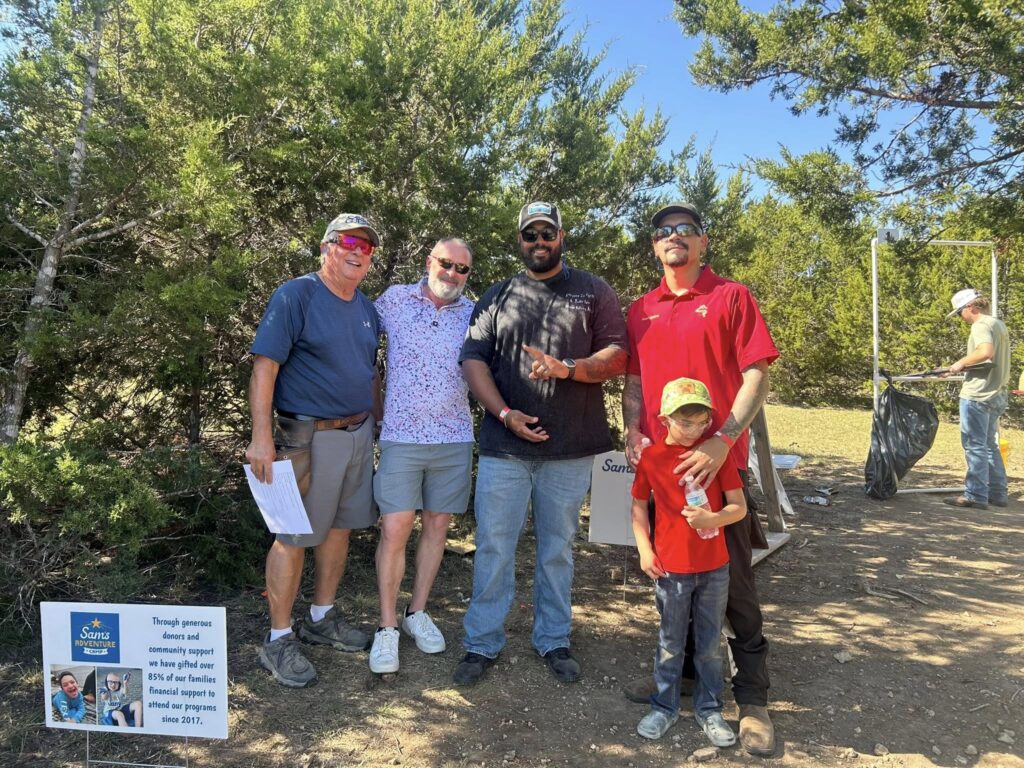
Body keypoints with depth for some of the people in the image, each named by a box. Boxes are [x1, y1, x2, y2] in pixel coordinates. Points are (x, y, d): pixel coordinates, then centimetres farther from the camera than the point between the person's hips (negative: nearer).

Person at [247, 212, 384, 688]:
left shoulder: (366, 307, 12)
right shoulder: (295, 296, -11)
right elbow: (264, 367, -16)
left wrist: (377, 424, 19)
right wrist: (262, 438, -22)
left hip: (359, 433, 7)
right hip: (311, 437, -7)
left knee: (339, 528, 15)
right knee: (295, 536, 1)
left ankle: (322, 619, 31)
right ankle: (278, 641, 14)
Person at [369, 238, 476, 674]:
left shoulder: (473, 315, 6)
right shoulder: (395, 300, 3)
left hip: (454, 437, 2)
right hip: (401, 435, -2)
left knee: (437, 524, 10)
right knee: (395, 529, -4)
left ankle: (418, 613, 27)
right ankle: (387, 628, 10)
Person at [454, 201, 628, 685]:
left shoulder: (593, 292, 8)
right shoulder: (497, 296, 11)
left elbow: (617, 356, -1)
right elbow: (473, 361, 3)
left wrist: (567, 368, -19)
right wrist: (504, 413, -10)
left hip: (569, 448, 0)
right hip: (503, 445, 1)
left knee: (557, 547, 11)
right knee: (493, 546, 4)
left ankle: (553, 641, 27)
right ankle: (482, 644, 18)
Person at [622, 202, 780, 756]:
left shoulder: (731, 297, -2)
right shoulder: (640, 311, 12)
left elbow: (756, 376, -9)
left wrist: (722, 442, -20)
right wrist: (632, 431, -2)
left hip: (719, 464, -4)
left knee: (732, 582, 3)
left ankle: (752, 697, 18)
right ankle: (681, 669, 34)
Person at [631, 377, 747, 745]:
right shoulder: (651, 456, -6)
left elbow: (739, 507, -5)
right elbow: (639, 507, 4)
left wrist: (713, 518, -25)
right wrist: (644, 550, -6)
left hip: (715, 567, 1)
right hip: (671, 568, 0)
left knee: (710, 643, 14)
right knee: (670, 643, 13)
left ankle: (709, 709, 32)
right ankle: (664, 707, 31)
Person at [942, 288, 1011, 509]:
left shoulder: (981, 326, -13)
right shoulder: (999, 324, 17)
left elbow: (986, 352, -31)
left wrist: (962, 362, -16)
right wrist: (967, 365, 12)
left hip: (978, 395, -10)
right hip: (998, 394, 10)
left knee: (974, 445, -3)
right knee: (989, 444, 17)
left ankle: (975, 495, 0)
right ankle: (998, 493, 22)